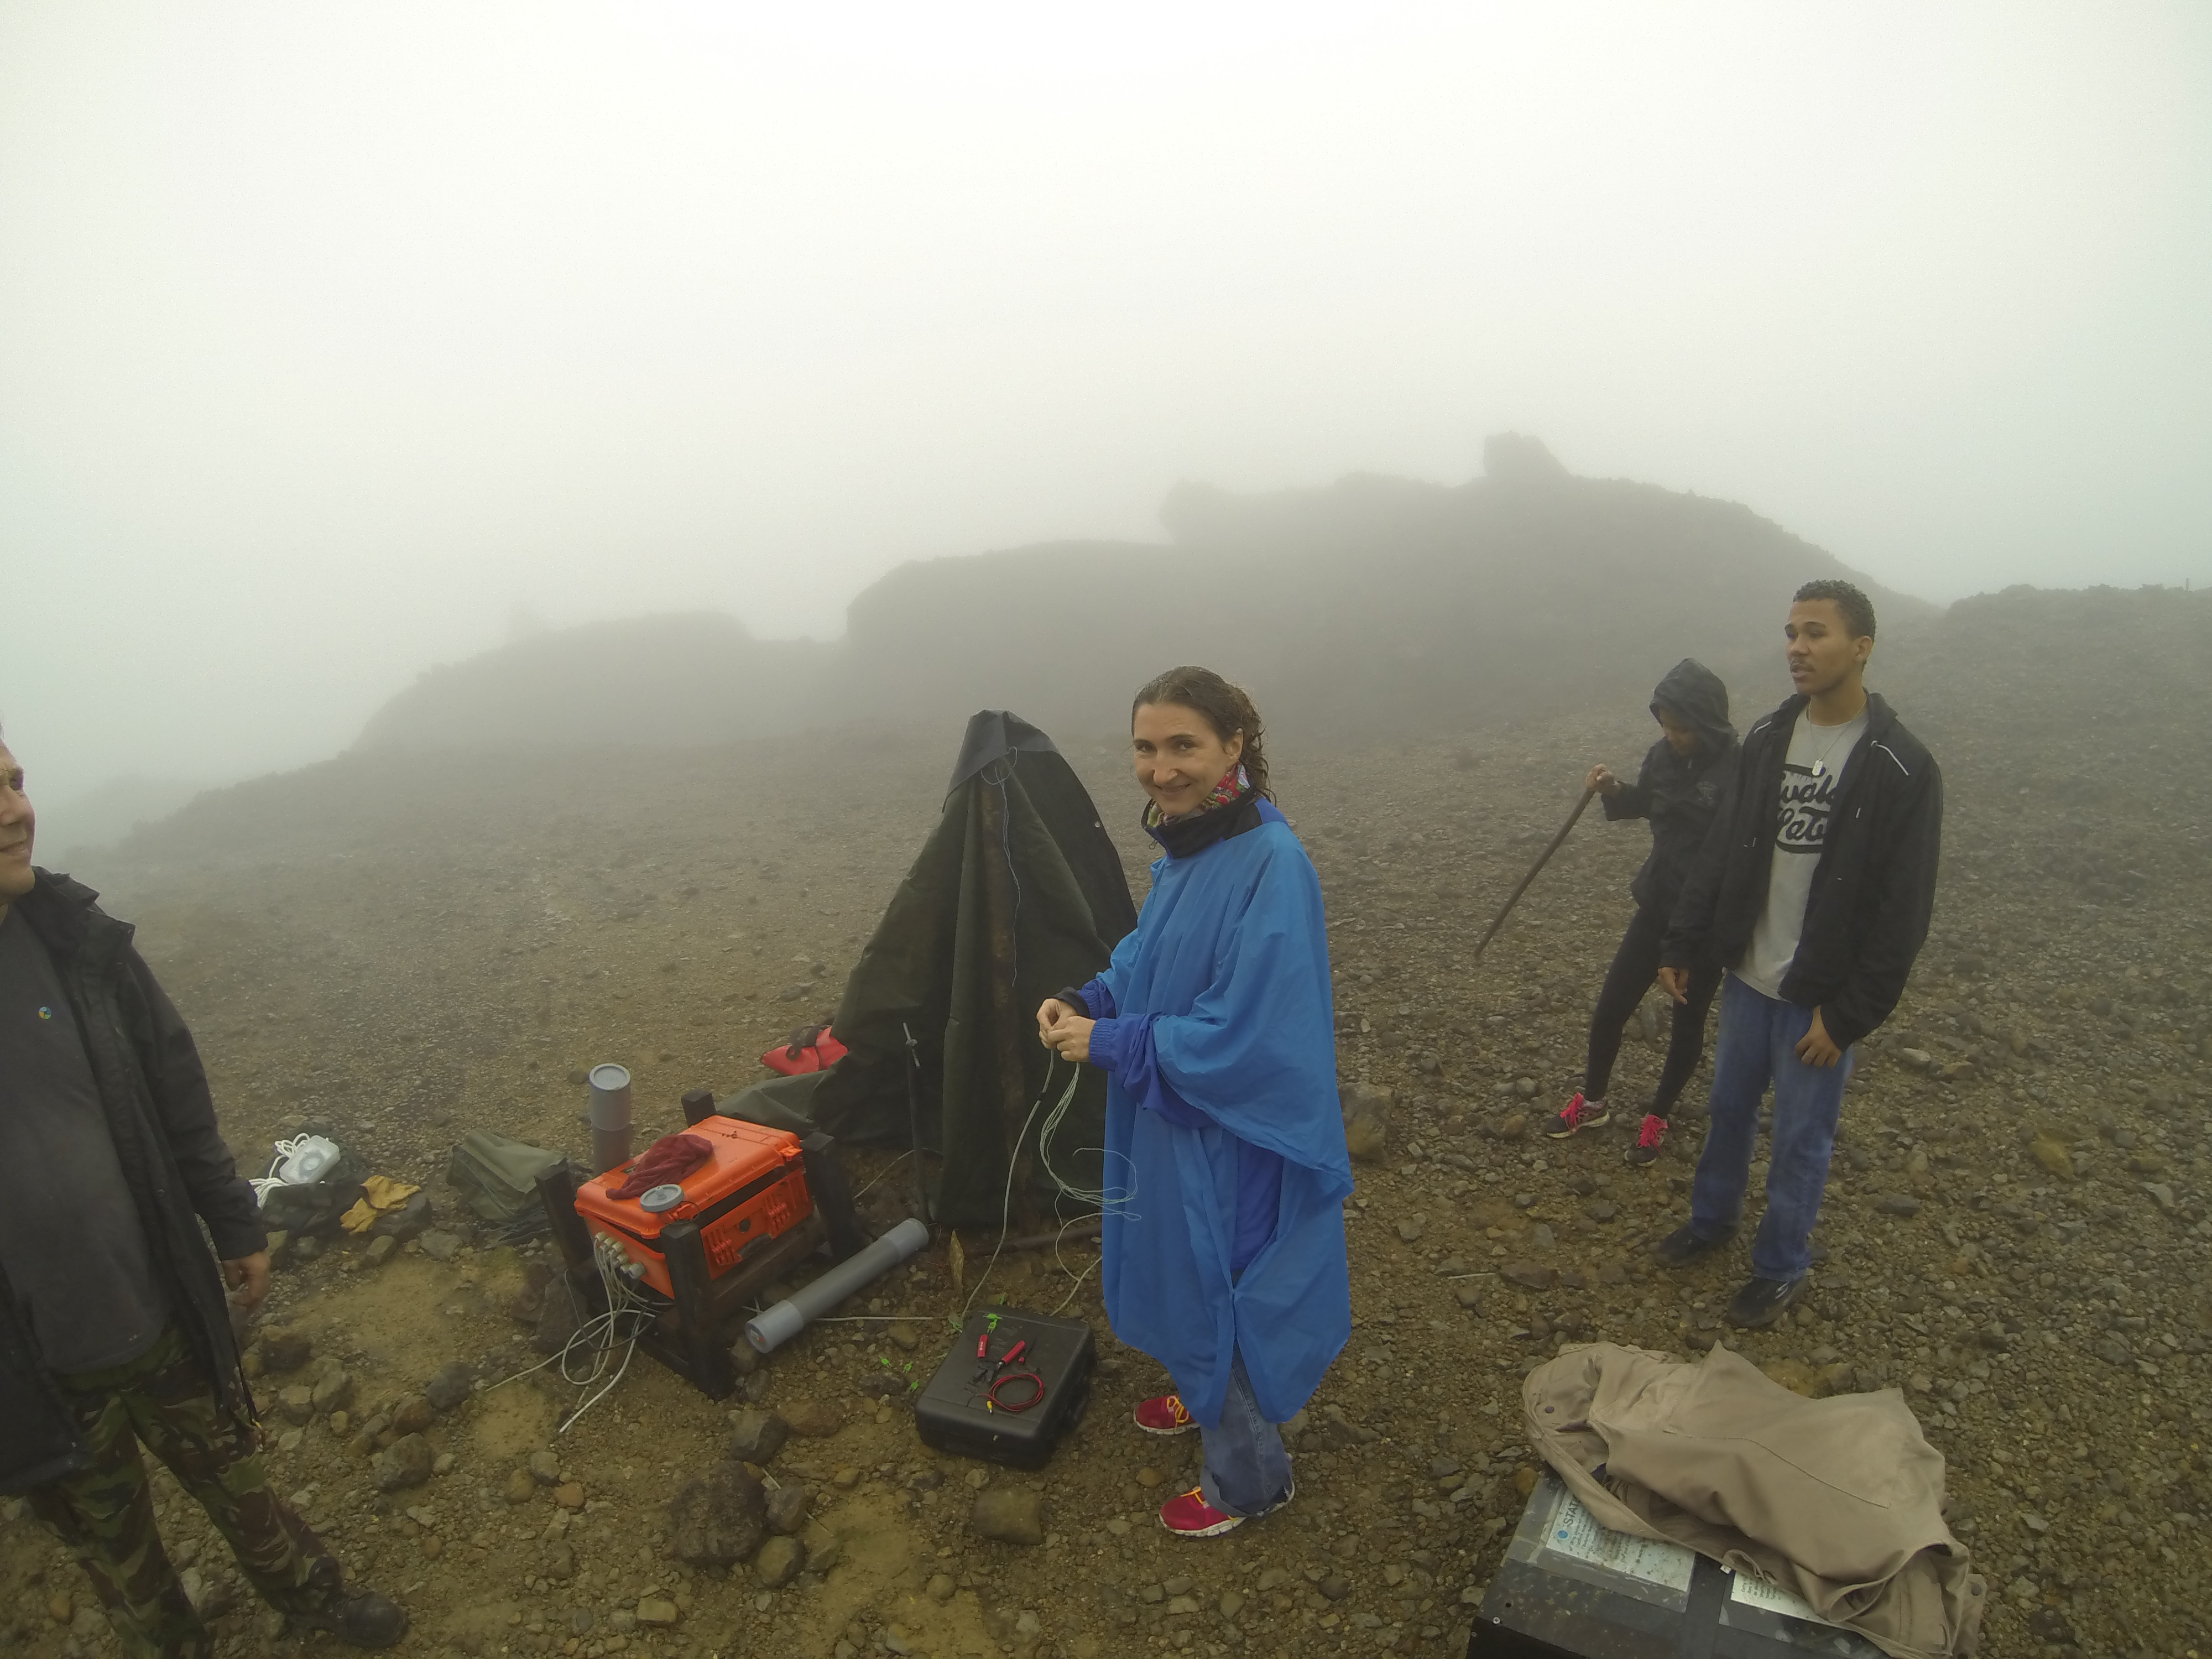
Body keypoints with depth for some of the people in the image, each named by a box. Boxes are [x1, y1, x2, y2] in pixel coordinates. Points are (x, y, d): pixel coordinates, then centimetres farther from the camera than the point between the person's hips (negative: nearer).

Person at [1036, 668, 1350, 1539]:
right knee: (1182, 1273, 27)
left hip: (1230, 1142, -8)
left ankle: (1249, 1477, 37)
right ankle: (1204, 1397, 55)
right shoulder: (1184, 848, -1)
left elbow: (1247, 1035, -27)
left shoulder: (1272, 865, -28)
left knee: (1218, 1296, 11)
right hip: (1170, 1122, 8)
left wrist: (1110, 1042, -22)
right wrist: (1087, 1003, -6)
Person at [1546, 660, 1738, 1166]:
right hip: (1657, 905, 5)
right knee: (1609, 1009, 10)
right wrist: (1614, 791, -4)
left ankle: (1658, 1117, 35)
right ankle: (1592, 1101, 33)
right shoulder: (1664, 755, -4)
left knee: (1688, 1021, 14)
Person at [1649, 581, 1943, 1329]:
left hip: (1820, 997, -5)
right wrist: (1682, 946, 4)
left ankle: (1782, 1268, 31)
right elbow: (1721, 852, 6)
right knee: (1728, 1108, 21)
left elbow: (1903, 911, -14)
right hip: (1746, 977, 5)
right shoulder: (1766, 738, 0)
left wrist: (1848, 1014, -15)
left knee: (1800, 1140, 11)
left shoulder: (1902, 767, -16)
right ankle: (1712, 1218, 43)